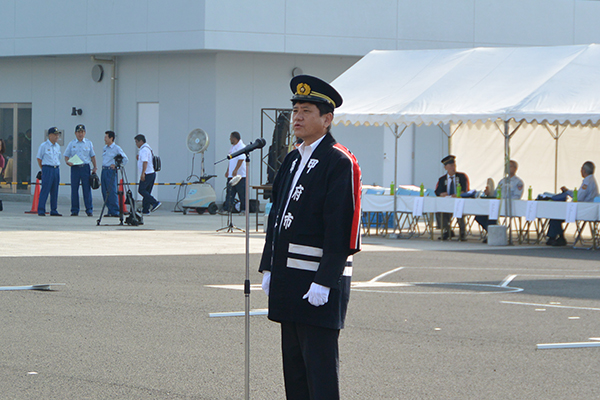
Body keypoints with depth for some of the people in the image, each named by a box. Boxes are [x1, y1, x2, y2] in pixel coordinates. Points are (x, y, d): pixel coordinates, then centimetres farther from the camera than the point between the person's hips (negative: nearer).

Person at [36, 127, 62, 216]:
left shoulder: (57, 146, 14)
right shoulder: (44, 146, -4)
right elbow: (39, 158, 0)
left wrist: (58, 168, 12)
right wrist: (43, 170, 1)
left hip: (56, 169, 6)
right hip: (47, 169, -6)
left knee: (55, 191, 7)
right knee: (45, 190, -10)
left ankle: (54, 211, 12)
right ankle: (41, 211, -8)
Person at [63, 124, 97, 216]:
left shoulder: (89, 143, 10)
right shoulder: (71, 144, 9)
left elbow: (93, 156, 14)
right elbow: (66, 155, 9)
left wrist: (95, 167, 5)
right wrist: (68, 162, -12)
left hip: (85, 167, 0)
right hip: (74, 167, 0)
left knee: (87, 188, -4)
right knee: (74, 189, 0)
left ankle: (89, 210, 0)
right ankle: (74, 210, 5)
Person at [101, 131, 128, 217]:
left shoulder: (117, 148, -5)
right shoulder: (105, 148, 17)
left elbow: (125, 159, -6)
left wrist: (117, 165, -9)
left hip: (111, 171, -8)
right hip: (104, 170, 8)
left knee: (112, 192, -11)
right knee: (105, 192, 5)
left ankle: (115, 212, -8)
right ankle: (110, 211, 9)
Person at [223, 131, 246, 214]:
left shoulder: (241, 147, -11)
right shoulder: (233, 147, 18)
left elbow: (241, 159, -22)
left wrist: (235, 170, -30)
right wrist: (228, 171, 25)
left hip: (240, 175, -9)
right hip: (231, 175, 9)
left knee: (242, 193, -4)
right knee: (230, 192, 4)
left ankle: (243, 209, 1)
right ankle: (227, 208, 1)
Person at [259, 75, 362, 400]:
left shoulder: (339, 162, -11)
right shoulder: (293, 160, 16)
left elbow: (341, 227, -17)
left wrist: (324, 282, -21)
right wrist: (269, 268, 14)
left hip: (319, 283, -9)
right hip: (289, 281, 9)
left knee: (320, 369, -6)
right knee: (294, 363, 12)